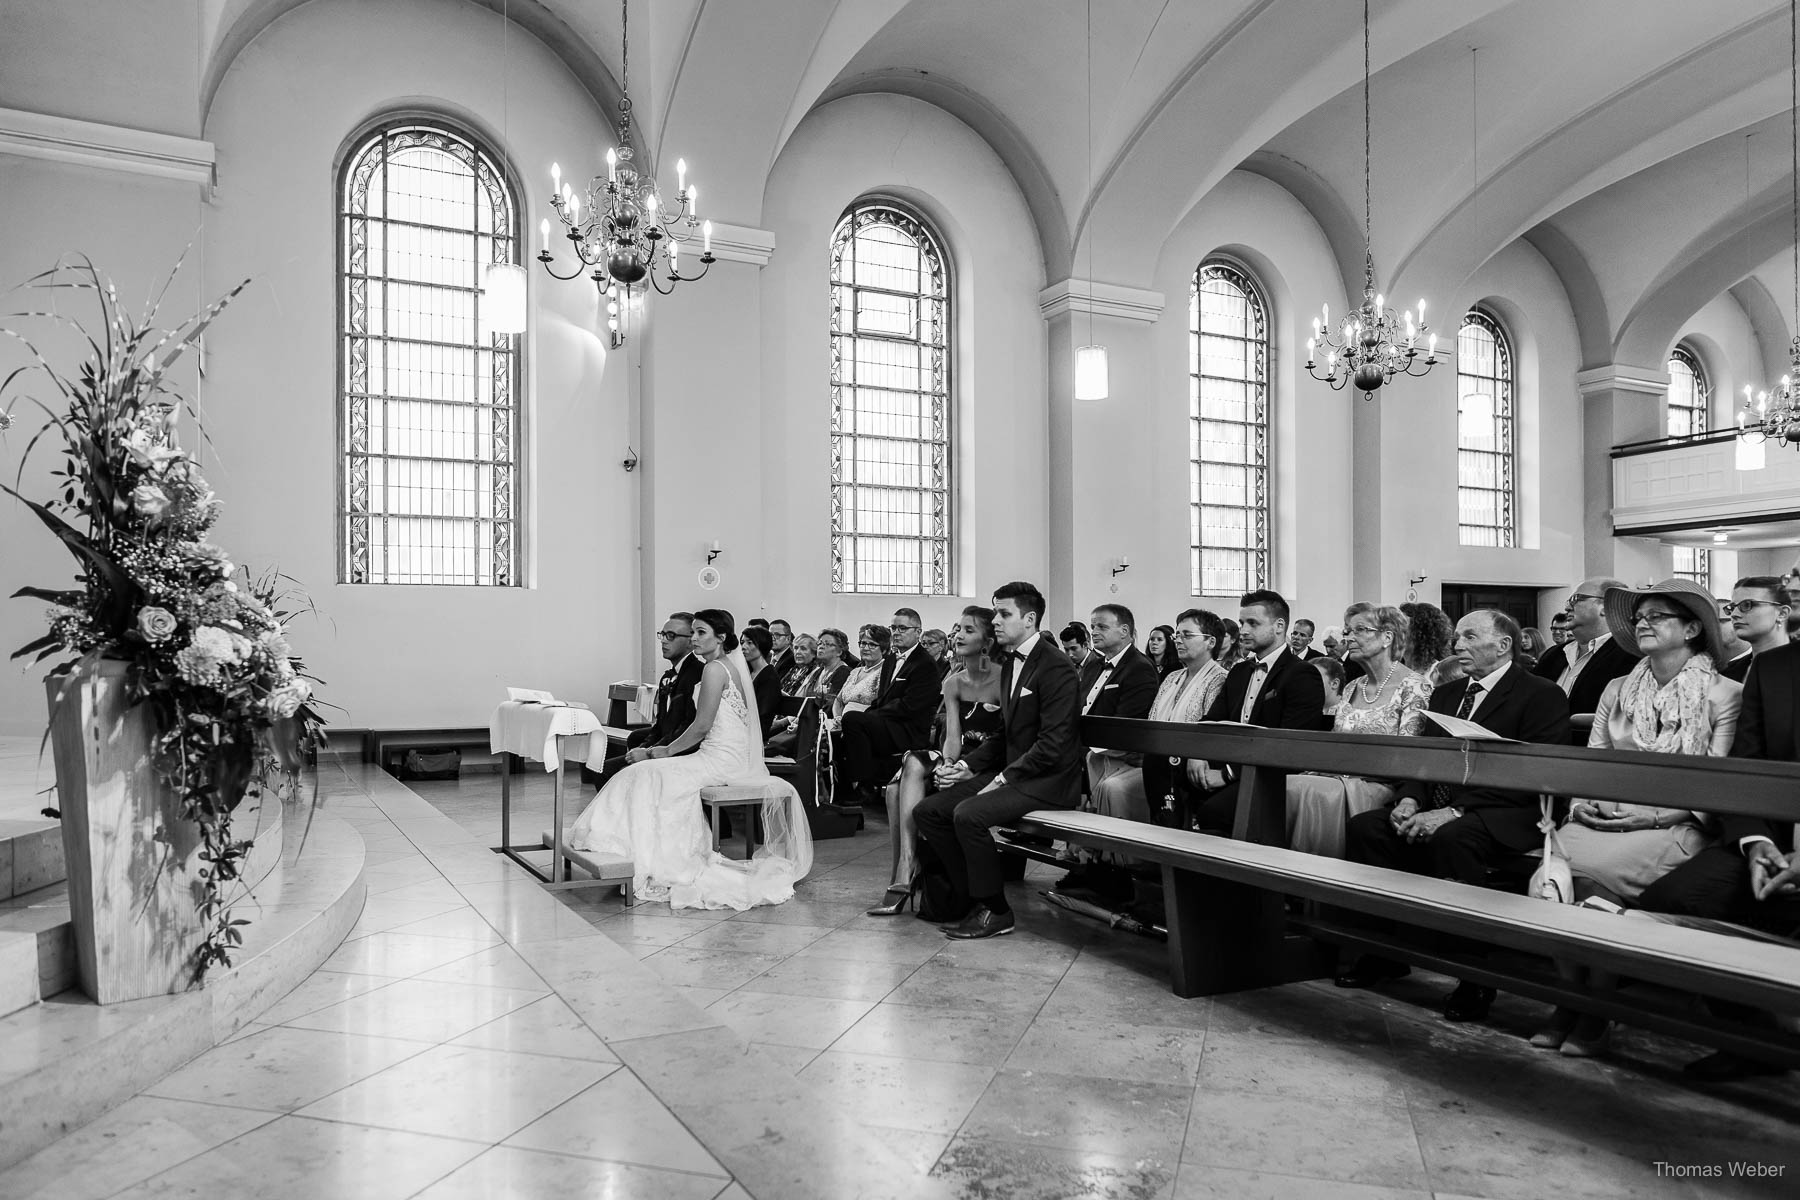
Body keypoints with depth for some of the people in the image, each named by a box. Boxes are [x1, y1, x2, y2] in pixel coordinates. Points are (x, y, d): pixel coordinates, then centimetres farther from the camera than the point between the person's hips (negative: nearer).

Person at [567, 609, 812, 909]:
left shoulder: (715, 668, -11)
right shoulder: (733, 665, 18)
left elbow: (702, 726, -15)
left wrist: (668, 750, -2)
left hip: (722, 759, -10)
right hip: (739, 757, 10)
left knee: (650, 775, -9)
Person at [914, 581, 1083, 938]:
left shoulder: (1057, 668, -14)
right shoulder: (1011, 665, 15)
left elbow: (1052, 744, -21)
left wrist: (1003, 778, -19)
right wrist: (966, 765, 5)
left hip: (1048, 780, -9)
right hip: (1011, 772, 9)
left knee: (968, 814, -29)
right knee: (927, 811, -3)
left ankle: (996, 911, -11)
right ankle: (969, 895, 5)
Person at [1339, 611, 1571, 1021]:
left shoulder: (1542, 696, -4)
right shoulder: (1445, 694, 21)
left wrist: (1454, 811, -24)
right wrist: (1410, 799, -7)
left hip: (1507, 817, -7)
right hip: (1441, 807, 7)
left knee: (1451, 837, -37)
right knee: (1364, 826, -15)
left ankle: (1475, 978, -22)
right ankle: (1385, 951, -4)